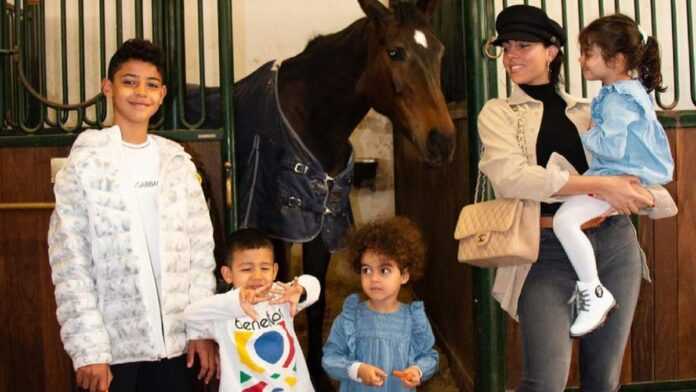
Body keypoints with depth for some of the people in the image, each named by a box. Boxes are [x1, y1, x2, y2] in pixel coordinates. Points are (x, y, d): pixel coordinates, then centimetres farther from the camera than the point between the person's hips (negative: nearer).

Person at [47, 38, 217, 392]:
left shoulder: (178, 163, 9)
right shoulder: (84, 165, -3)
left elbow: (201, 250, 8)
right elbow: (70, 263, -8)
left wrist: (202, 328, 0)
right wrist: (88, 349, -14)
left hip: (175, 341, 3)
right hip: (112, 345, -3)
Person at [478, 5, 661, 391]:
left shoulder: (587, 111, 13)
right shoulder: (498, 113, 2)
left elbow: (624, 167, 19)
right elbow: (511, 176, -16)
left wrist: (630, 193, -5)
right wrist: (598, 185, -21)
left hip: (614, 243, 4)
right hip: (547, 251, -4)